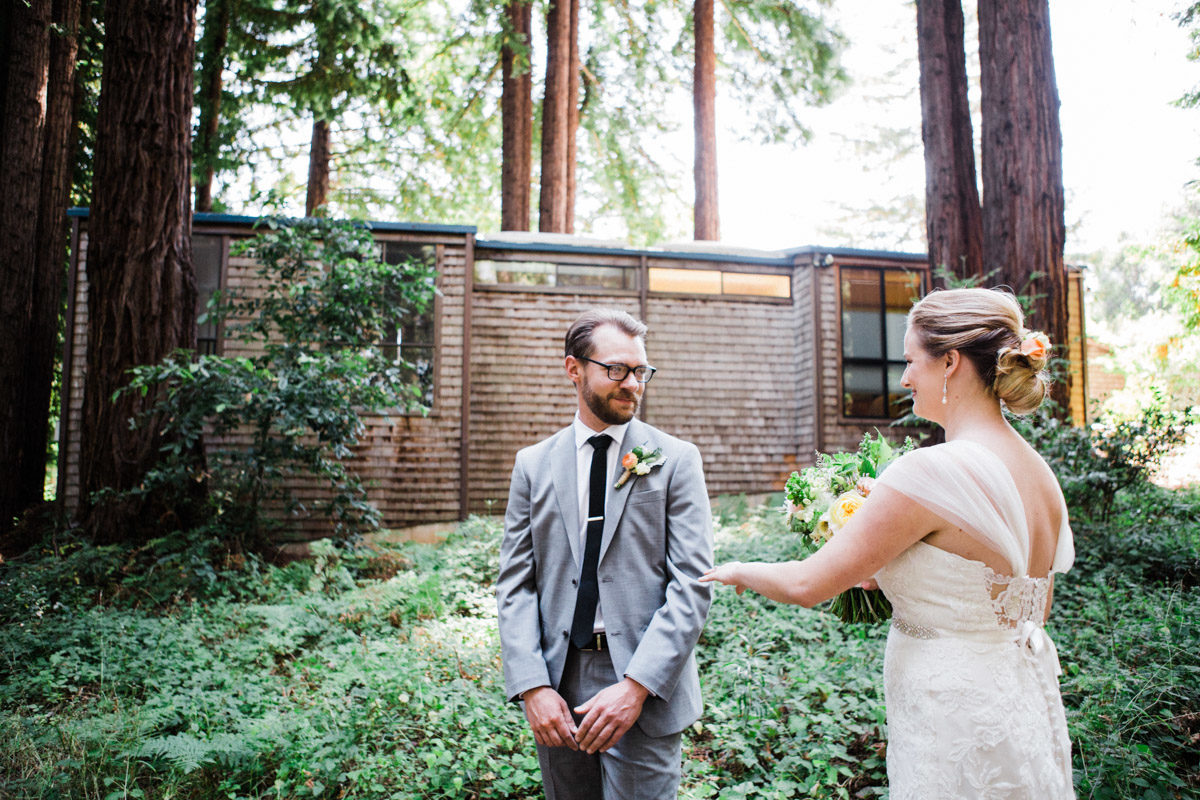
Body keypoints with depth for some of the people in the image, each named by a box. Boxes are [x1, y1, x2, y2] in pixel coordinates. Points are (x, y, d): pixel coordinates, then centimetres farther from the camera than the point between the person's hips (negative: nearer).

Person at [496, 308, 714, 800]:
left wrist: (636, 686, -17)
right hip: (557, 688, 3)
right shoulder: (533, 465, 4)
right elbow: (515, 584, 2)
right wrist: (532, 686, -9)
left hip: (646, 693, -2)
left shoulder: (676, 460, -3)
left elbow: (692, 584, -9)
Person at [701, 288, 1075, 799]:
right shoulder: (1041, 473, 1)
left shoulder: (930, 472, -25)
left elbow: (808, 584, -20)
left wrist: (740, 571, 1)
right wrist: (886, 574, 13)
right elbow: (1031, 610, 13)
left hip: (958, 737, -8)